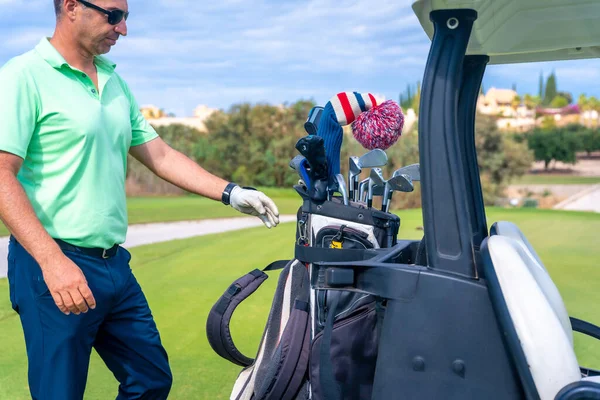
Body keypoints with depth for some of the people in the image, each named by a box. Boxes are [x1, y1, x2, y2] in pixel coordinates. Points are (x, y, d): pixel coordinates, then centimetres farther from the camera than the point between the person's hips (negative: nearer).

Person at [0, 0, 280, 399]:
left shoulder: (115, 81, 13)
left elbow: (160, 155, 15)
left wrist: (230, 192, 7)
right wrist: (52, 261, -25)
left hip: (115, 263, 7)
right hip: (57, 267, -7)